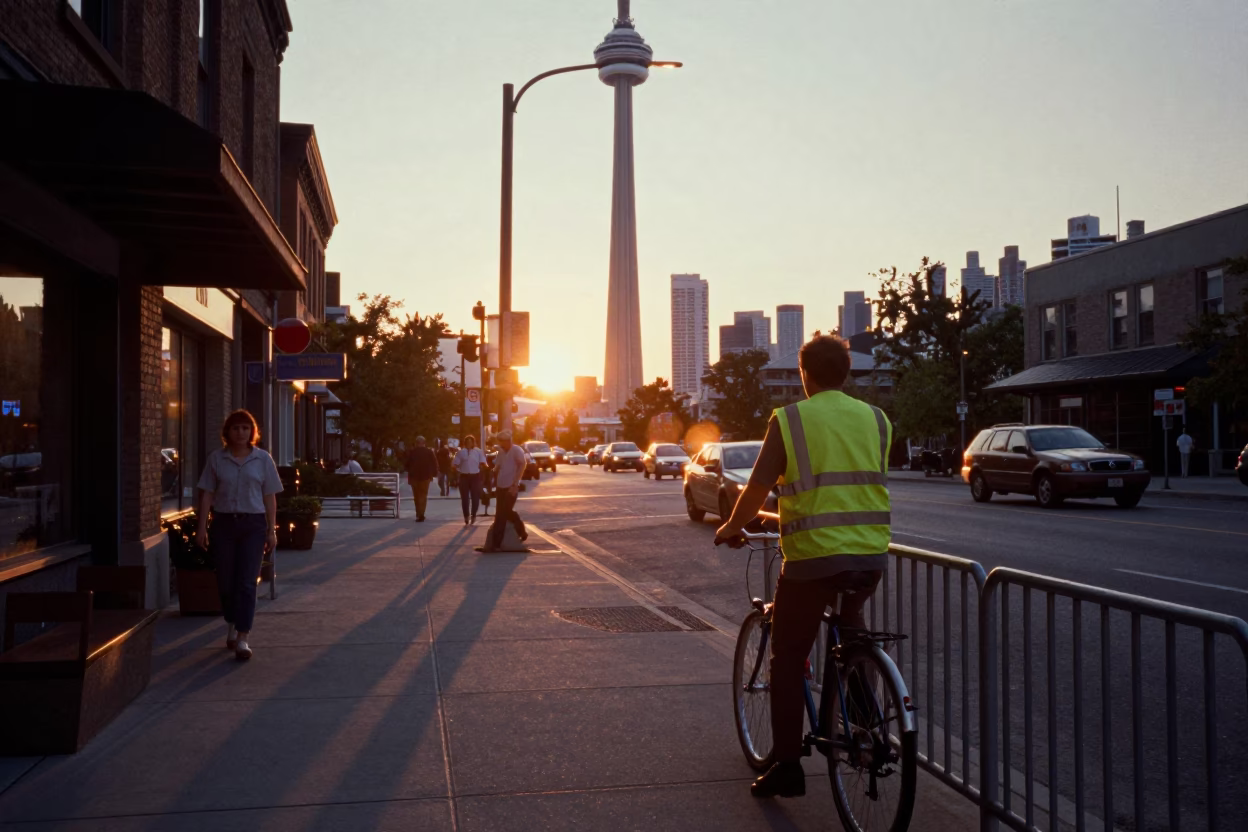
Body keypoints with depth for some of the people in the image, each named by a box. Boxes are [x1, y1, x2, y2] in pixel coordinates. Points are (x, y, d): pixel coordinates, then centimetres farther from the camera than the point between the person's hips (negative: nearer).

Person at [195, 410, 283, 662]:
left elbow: (269, 497, 5)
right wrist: (201, 526, -2)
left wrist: (272, 530, 2)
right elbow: (207, 493, 4)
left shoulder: (263, 459, 4)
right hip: (223, 523, 1)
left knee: (246, 582, -7)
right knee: (225, 581, 8)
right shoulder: (216, 458, 5)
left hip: (253, 523, -1)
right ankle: (232, 627, 31)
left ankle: (243, 639, -6)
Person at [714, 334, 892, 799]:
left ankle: (788, 768, 9)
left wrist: (731, 528, 16)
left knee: (788, 660, 9)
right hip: (872, 554, 5)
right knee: (852, 628, 31)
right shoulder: (876, 419, 9)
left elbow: (757, 489, -2)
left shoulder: (789, 420, -3)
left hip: (814, 555, -5)